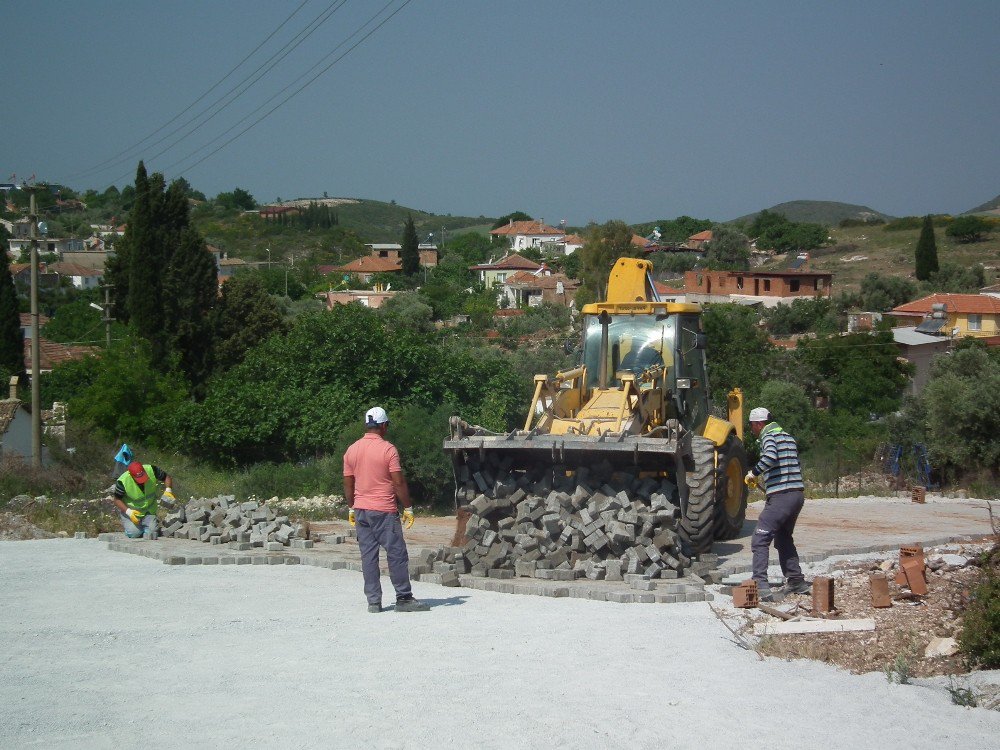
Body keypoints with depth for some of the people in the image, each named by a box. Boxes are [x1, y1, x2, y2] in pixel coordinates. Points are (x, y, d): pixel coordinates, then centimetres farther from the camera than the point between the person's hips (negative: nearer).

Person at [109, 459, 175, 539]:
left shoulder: (151, 470, -22)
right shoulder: (122, 482, -29)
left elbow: (166, 477, -5)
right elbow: (117, 499, -15)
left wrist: (168, 490, -22)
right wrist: (128, 512, -28)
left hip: (149, 510, 2)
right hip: (131, 510, -2)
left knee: (152, 532, -15)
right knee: (134, 533, -17)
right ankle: (127, 524, 17)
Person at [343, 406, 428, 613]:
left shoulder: (352, 450, 7)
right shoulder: (388, 449, -9)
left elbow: (348, 484, 11)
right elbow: (399, 482, -11)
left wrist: (352, 509, 21)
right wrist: (408, 508, -3)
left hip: (361, 510, 6)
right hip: (384, 511, -6)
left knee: (368, 556, 5)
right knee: (397, 554, 1)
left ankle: (373, 601, 5)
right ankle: (404, 599, 3)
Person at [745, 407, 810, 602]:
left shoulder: (769, 436, -6)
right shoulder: (788, 437, 21)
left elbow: (771, 456, -27)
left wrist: (754, 472, -13)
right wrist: (763, 478, 27)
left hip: (780, 496, -9)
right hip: (798, 493, 9)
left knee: (760, 540, -8)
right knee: (784, 538, 24)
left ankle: (760, 587, -18)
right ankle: (796, 581, 27)